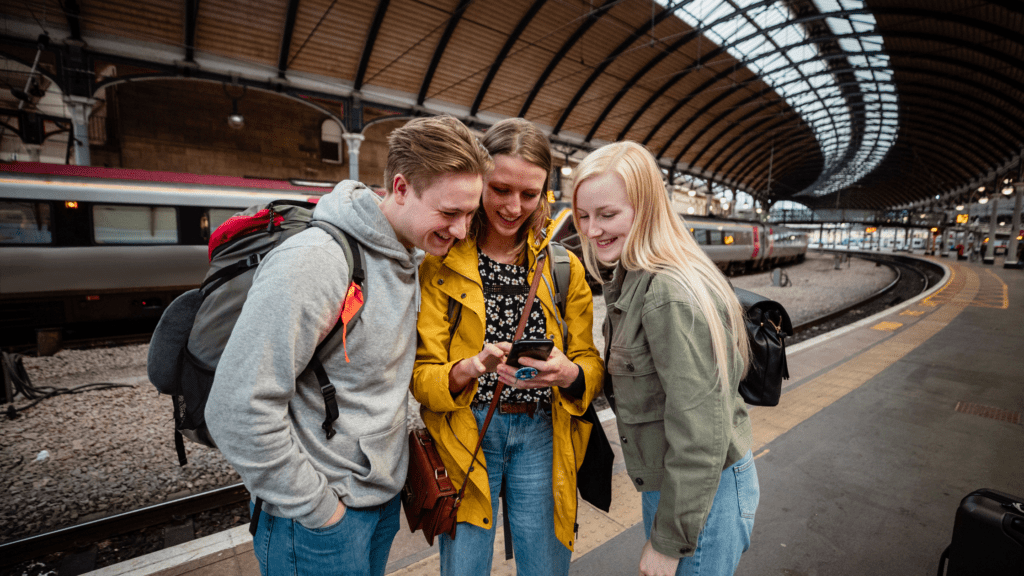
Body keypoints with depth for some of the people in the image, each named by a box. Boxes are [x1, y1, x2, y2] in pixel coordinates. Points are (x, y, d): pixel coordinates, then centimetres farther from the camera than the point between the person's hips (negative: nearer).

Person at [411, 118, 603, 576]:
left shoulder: (565, 266, 3)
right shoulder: (441, 264, -4)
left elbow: (591, 364, 2)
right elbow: (421, 376, -7)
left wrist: (568, 373, -20)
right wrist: (473, 367, -27)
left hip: (541, 435, 2)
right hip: (467, 433, -1)